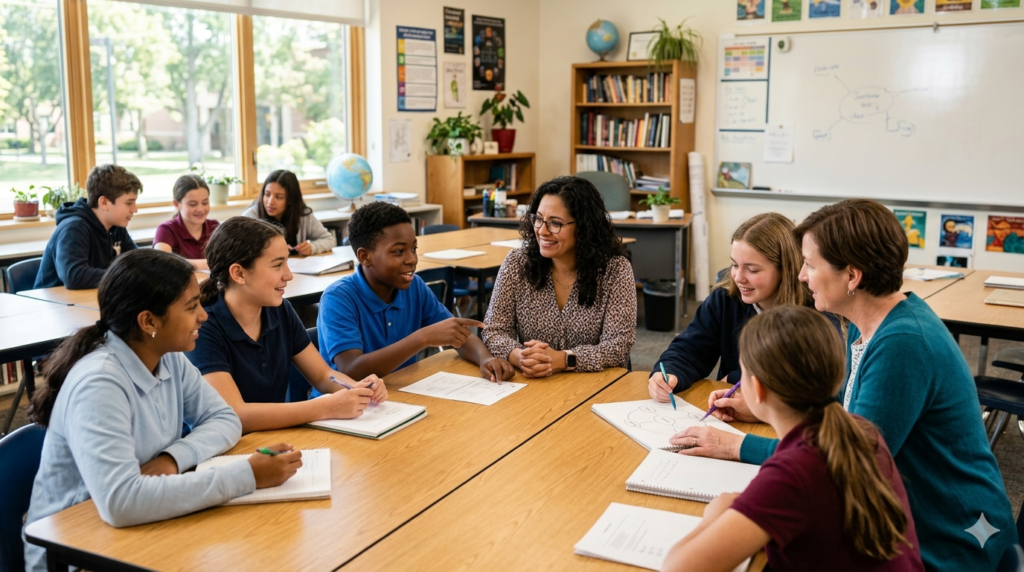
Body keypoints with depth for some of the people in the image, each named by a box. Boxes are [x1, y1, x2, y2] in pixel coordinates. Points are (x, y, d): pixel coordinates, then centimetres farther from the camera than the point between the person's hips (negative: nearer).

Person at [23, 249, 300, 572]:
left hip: (142, 533, 7)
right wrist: (247, 476, -34)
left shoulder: (169, 359, -3)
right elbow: (121, 502, -36)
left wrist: (174, 458, -18)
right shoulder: (98, 384, -26)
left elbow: (224, 419, 2)